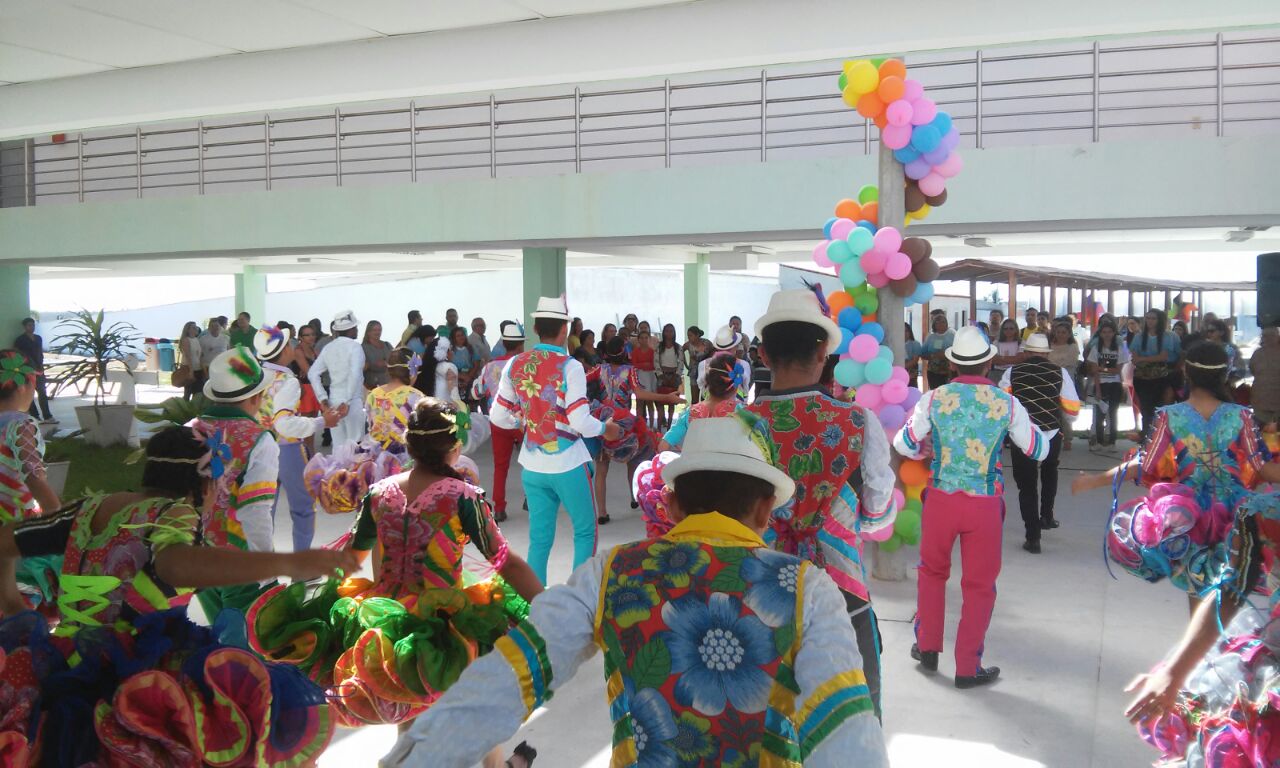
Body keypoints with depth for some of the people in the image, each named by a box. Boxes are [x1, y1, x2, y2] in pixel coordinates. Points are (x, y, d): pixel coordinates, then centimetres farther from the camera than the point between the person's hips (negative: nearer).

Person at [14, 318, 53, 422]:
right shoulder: (20, 340, -7)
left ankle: (47, 417, 5)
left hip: (39, 370, 6)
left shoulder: (38, 338, 12)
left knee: (43, 393, 4)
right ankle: (35, 417, 5)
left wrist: (41, 366, 5)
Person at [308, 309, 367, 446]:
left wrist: (323, 399, 5)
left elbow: (313, 374, 6)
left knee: (338, 445, 10)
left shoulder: (328, 348, 9)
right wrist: (347, 402, -19)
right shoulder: (354, 346, -8)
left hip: (333, 401, 6)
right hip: (353, 401, -5)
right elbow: (355, 374, -22)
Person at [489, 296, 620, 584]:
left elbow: (499, 417, 4)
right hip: (568, 465, -5)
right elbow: (580, 422, -19)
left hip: (532, 467, 5)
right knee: (585, 531, 11)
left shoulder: (515, 364, 1)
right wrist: (605, 429, 0)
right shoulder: (569, 367, -13)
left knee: (539, 538, 12)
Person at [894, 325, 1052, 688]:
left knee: (932, 570, 23)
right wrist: (1045, 435, 30)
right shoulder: (1007, 403, -4)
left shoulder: (934, 398, -4)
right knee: (979, 584, 12)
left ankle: (927, 648, 32)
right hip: (985, 504, -1)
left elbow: (903, 445, 5)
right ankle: (967, 668, 18)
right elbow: (1038, 450, 8)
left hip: (941, 498, 1)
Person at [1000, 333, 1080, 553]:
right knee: (1049, 472, 32)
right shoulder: (1060, 372, 1)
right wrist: (1063, 421, 21)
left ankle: (1033, 538, 5)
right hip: (1052, 434, 1)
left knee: (1027, 485, 7)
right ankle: (1046, 516, 37)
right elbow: (1072, 409, -1)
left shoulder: (1013, 372, 1)